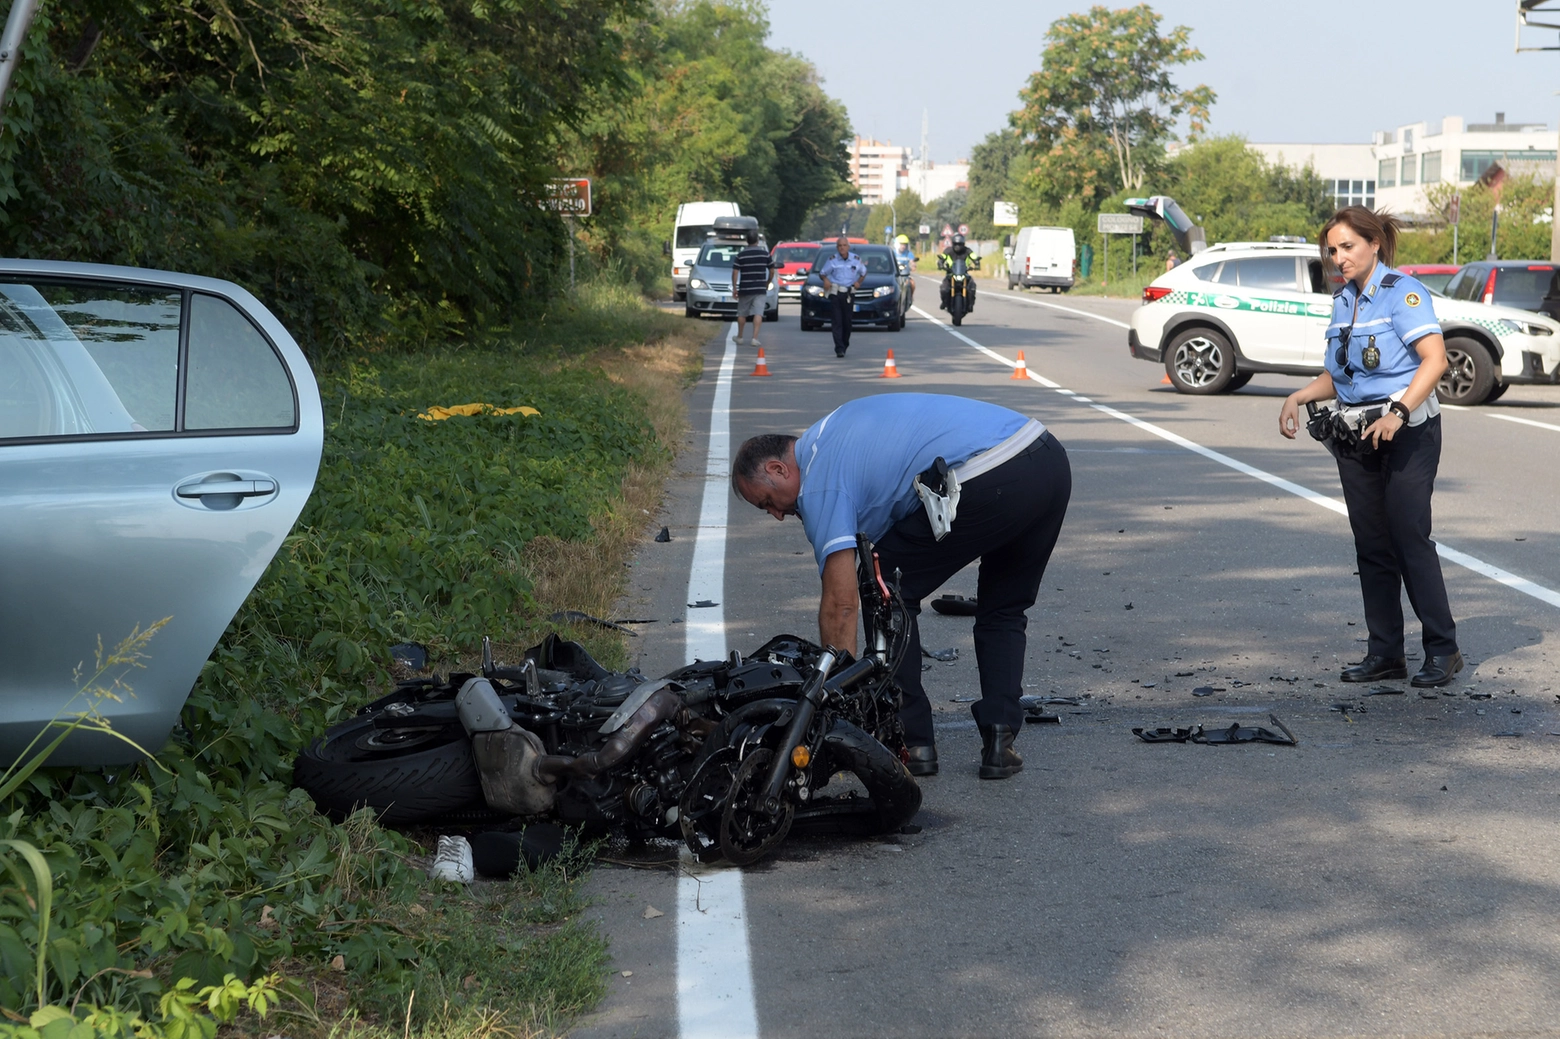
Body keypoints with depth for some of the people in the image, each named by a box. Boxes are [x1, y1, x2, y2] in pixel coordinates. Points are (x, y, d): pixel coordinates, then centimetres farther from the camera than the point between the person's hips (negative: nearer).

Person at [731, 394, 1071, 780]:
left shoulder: (819, 482, 2)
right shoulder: (834, 430, 28)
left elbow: (841, 603, -3)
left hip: (989, 483, -9)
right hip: (1053, 461, 9)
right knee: (1004, 612, 26)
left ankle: (912, 741, 11)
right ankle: (999, 742, 13)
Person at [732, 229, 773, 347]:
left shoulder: (741, 255, -2)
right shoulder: (765, 254, 0)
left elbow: (735, 272, -5)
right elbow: (772, 271, 6)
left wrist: (734, 288, 2)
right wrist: (767, 283, 21)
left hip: (745, 289, 1)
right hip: (760, 289, 0)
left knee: (742, 314, 15)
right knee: (758, 314, -5)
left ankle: (739, 337, 28)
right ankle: (754, 338, -17)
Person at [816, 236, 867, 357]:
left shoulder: (856, 259, 6)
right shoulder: (832, 260, 1)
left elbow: (863, 272, 20)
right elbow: (822, 273, 8)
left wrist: (859, 282, 1)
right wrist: (825, 279, -15)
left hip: (849, 294, 2)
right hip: (835, 293, -2)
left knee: (847, 321, 7)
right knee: (837, 321, -10)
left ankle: (844, 345, 25)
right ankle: (839, 349, -14)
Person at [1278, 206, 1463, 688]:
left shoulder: (1402, 292, -10)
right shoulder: (1343, 300, 14)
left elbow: (1435, 358, -21)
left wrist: (1397, 412, -30)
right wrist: (1299, 397, 7)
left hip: (1406, 432, -7)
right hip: (1354, 435, 7)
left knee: (1410, 539, -8)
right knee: (1371, 545, 7)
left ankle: (1443, 649, 0)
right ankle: (1385, 653, 13)